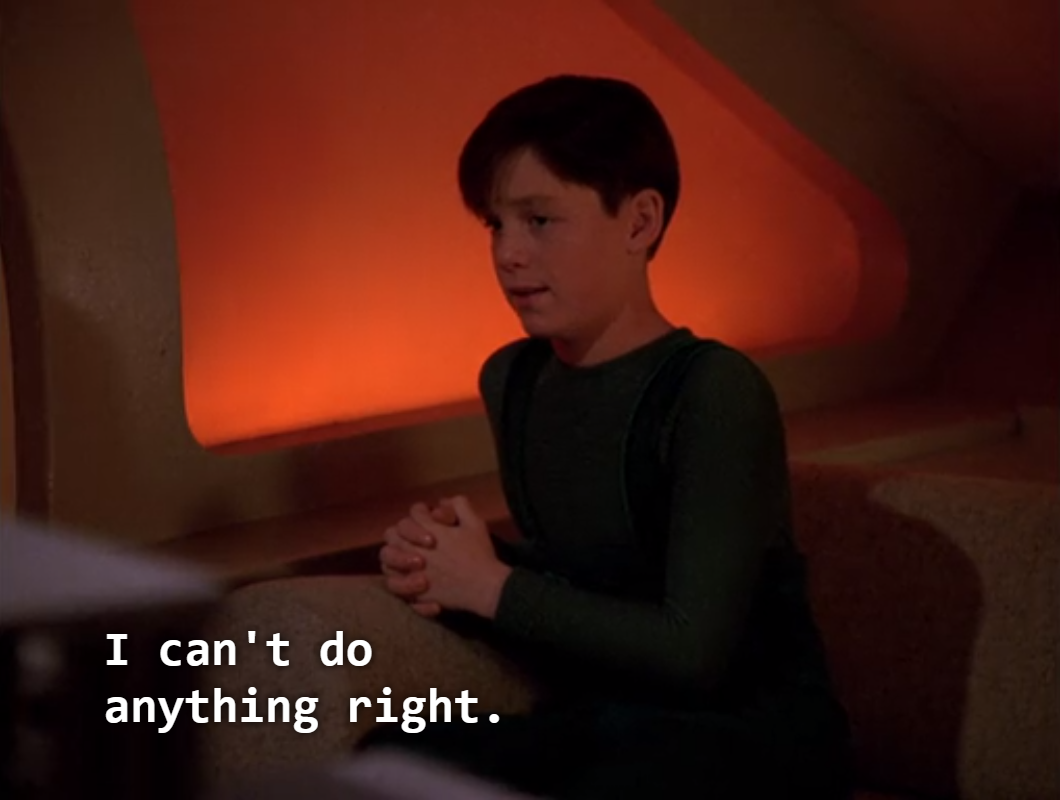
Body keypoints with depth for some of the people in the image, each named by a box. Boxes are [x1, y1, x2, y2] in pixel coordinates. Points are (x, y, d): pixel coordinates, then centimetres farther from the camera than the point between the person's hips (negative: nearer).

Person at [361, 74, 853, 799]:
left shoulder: (715, 390, -18)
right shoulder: (510, 380, 6)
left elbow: (694, 651, -22)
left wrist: (493, 588, -14)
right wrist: (451, 564, -5)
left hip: (758, 736, -5)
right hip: (610, 728, 5)